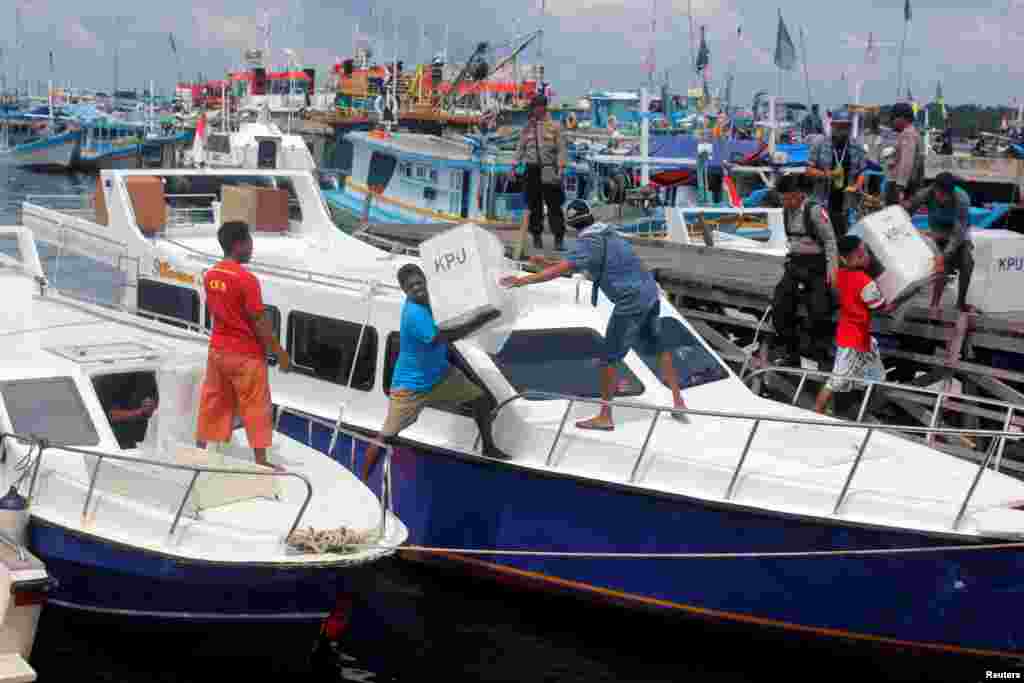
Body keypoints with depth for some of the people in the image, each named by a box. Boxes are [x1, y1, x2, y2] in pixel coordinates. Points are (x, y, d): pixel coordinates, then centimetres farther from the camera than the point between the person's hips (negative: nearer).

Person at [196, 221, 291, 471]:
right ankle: (261, 460, 8)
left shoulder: (210, 275, 2)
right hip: (245, 354, -7)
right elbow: (260, 322, -18)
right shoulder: (246, 279, -21)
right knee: (256, 407, 4)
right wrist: (280, 353, -10)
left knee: (213, 402, 17)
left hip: (218, 349, 7)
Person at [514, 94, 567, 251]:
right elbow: (520, 149, 16)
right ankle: (537, 236, 16)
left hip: (549, 170, -3)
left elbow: (561, 149, -3)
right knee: (534, 204, 6)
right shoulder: (527, 128, 11)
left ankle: (559, 238, -5)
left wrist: (560, 168, -13)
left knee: (554, 205, -6)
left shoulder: (553, 126, 1)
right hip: (532, 169, 3)